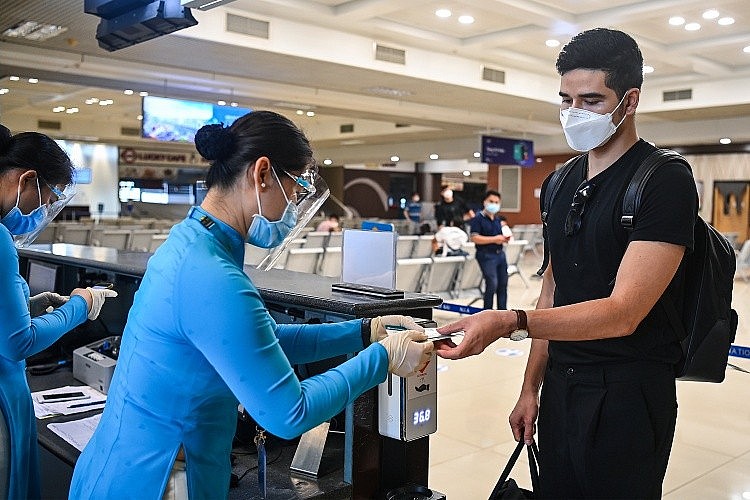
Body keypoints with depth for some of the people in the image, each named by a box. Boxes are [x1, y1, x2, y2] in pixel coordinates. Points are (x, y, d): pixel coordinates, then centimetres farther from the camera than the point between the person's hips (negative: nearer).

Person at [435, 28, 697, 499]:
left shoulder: (665, 182, -14)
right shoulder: (561, 184, 8)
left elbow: (623, 313, -23)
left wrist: (510, 322, -34)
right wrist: (531, 387, 10)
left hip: (629, 395, -6)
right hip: (560, 386, 6)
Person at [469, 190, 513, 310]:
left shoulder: (499, 219, 15)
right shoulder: (478, 219, -7)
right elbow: (475, 238, -16)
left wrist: (506, 237, 1)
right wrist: (494, 239, -19)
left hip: (500, 254, 7)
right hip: (486, 255, -7)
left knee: (503, 284, 9)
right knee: (492, 284, -12)